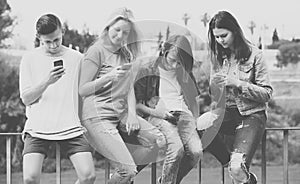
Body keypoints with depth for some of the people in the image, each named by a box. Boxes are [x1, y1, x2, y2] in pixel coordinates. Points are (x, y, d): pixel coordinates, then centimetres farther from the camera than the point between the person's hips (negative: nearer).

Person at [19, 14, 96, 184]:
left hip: (71, 127, 1)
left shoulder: (77, 58, 9)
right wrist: (47, 82, -16)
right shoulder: (30, 59, 6)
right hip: (38, 127, -1)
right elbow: (26, 98, 0)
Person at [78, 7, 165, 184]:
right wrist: (109, 77, -21)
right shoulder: (97, 51, -6)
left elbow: (129, 87, 13)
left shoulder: (126, 54, 15)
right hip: (98, 116, -7)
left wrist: (132, 113, -3)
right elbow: (82, 90, -8)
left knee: (158, 141, -11)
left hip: (121, 113, 7)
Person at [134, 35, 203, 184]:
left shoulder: (184, 72, 15)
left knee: (196, 151, -21)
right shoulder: (148, 68, 0)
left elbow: (193, 99, 25)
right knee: (176, 148, -33)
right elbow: (136, 103, -1)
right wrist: (155, 112, -15)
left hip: (183, 114, 5)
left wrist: (194, 120, 10)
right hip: (157, 115, -5)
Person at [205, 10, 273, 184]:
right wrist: (214, 84, -8)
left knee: (237, 168, -27)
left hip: (251, 114, -5)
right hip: (226, 112, 5)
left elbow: (267, 94, -6)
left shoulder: (254, 54, -5)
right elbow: (214, 94, 16)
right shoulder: (218, 56, 9)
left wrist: (239, 84, -19)